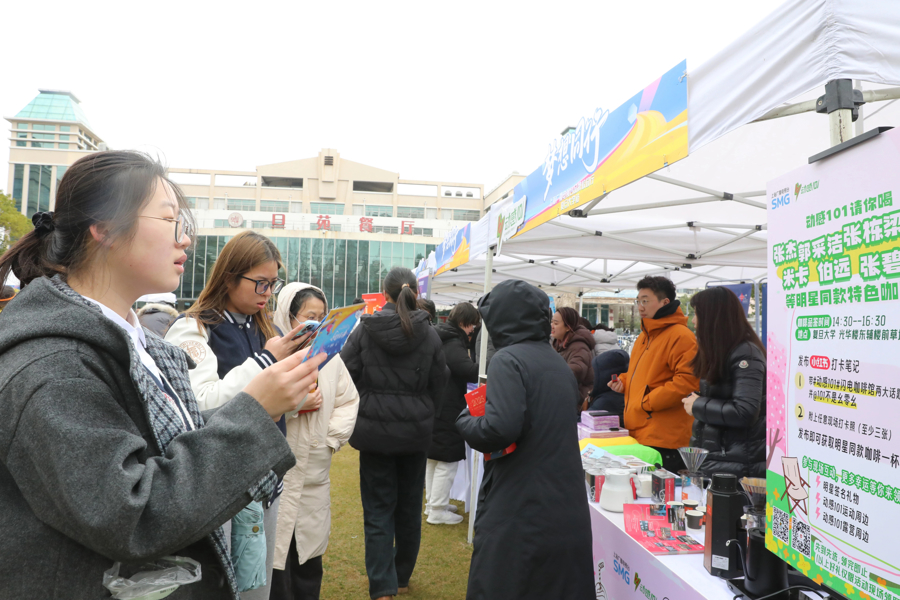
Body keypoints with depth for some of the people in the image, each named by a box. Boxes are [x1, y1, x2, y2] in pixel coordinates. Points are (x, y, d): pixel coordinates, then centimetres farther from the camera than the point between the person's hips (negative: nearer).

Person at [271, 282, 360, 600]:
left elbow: (349, 400, 11)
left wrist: (333, 437, 1)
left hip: (316, 471, 5)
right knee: (277, 550, 0)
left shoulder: (329, 354, 7)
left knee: (311, 551, 14)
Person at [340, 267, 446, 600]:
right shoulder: (429, 335, -5)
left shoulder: (364, 331, -8)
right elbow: (438, 387, 2)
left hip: (375, 433, -1)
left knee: (378, 510, 8)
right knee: (409, 507, 16)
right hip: (416, 434, 2)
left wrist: (357, 421, 10)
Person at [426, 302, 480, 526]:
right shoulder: (453, 344, -19)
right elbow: (471, 371, -29)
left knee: (433, 457, 19)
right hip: (447, 410, -10)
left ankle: (432, 502, 31)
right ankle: (438, 511, 7)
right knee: (447, 460, 0)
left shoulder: (441, 338, 11)